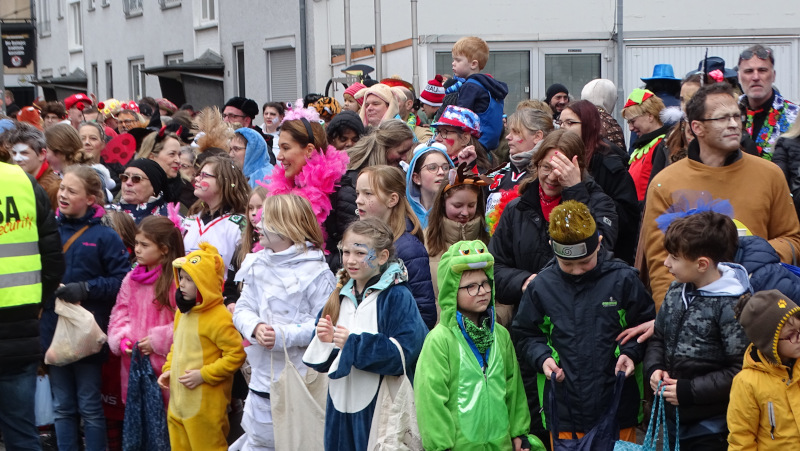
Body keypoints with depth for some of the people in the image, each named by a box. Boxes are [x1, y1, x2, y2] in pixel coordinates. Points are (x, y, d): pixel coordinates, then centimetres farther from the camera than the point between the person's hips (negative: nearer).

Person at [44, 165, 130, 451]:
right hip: (54, 332, 4)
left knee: (90, 407, 6)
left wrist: (85, 288, -18)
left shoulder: (104, 236, -6)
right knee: (62, 408, 13)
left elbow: (121, 280, -10)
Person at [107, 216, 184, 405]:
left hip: (165, 364, -6)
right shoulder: (131, 279, 10)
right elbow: (119, 314, 14)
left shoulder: (177, 280, -12)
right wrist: (120, 340, -3)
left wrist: (157, 341, -15)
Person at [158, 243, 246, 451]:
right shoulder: (182, 312, 10)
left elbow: (236, 354, -20)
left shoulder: (218, 318, -18)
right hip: (178, 401, 9)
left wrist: (203, 375, -20)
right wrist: (168, 369, 7)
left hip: (205, 406, -9)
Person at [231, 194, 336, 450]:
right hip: (263, 378, 6)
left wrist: (283, 335, -25)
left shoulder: (316, 272, -13)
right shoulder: (258, 265, 6)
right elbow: (243, 309, 7)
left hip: (302, 379, -6)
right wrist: (255, 328, -15)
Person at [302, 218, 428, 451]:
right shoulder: (341, 296, 10)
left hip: (380, 406, -6)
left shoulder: (397, 297, -11)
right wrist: (325, 340, -8)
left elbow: (404, 351, -21)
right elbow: (321, 360, 15)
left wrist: (354, 343, -21)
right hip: (341, 402, 6)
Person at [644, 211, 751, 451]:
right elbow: (658, 337, 17)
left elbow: (740, 371, -22)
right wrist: (654, 368, -3)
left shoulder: (731, 305, -20)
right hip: (673, 415, 7)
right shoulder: (678, 290, 3)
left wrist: (689, 390, -20)